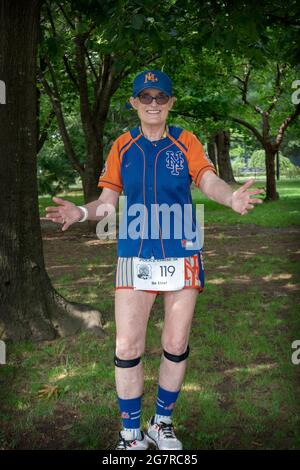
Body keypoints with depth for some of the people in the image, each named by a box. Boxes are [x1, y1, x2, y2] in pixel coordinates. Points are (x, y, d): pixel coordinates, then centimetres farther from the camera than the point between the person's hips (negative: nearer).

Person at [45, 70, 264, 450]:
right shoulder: (123, 146, 6)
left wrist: (232, 198, -35)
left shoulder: (186, 142, 3)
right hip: (134, 257, 1)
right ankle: (131, 434, 17)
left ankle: (162, 423, 29)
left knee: (176, 347, 8)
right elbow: (107, 201, 5)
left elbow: (208, 181, -12)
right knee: (127, 348, -2)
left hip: (182, 255, 0)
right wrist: (81, 212, -17)